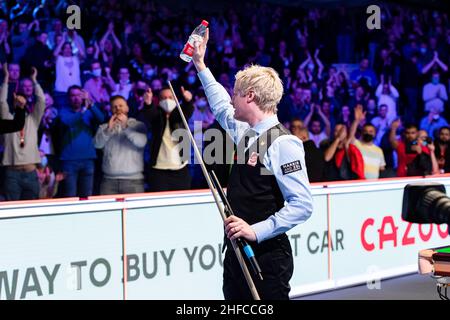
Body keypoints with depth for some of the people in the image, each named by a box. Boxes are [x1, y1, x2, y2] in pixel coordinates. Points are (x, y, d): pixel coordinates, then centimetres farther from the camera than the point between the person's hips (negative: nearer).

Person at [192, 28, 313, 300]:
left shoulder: (283, 143, -15)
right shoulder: (245, 132, 10)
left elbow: (303, 205, -20)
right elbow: (221, 106, 31)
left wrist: (257, 231, -25)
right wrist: (200, 66, 37)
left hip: (267, 257, -8)